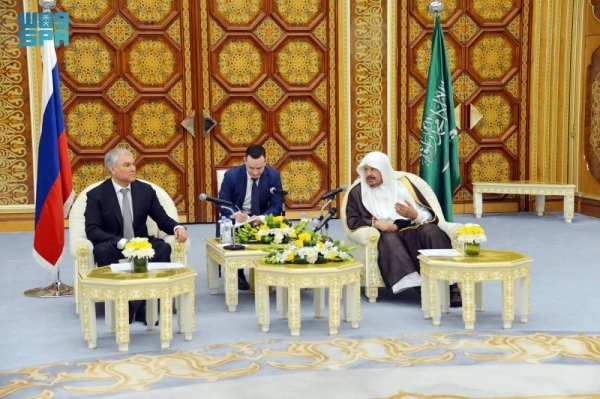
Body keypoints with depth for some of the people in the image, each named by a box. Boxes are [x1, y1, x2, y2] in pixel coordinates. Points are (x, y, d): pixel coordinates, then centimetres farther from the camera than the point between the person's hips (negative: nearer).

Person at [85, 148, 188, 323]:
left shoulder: (146, 190, 3)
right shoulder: (96, 194, -7)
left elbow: (163, 219, 4)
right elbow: (92, 230, -17)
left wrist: (177, 227, -21)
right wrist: (122, 242, -32)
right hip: (113, 246, -2)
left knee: (163, 247, -29)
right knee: (101, 251, -36)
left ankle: (145, 302, -26)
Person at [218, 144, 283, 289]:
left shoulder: (274, 176, -8)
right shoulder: (231, 175, -12)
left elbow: (277, 205, -9)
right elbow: (222, 203, -9)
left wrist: (262, 217, -31)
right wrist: (235, 214, -32)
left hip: (262, 217, 1)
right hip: (236, 217, -1)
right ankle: (237, 273, -13)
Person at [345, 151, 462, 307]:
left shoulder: (403, 184, 18)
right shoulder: (357, 192, 18)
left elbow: (431, 216, 12)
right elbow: (352, 221, 5)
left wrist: (415, 215, -10)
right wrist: (375, 223, -11)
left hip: (413, 229, 2)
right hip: (385, 235, -1)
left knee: (431, 231, -31)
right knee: (389, 238, -36)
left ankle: (450, 287, -42)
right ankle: (420, 287, -52)